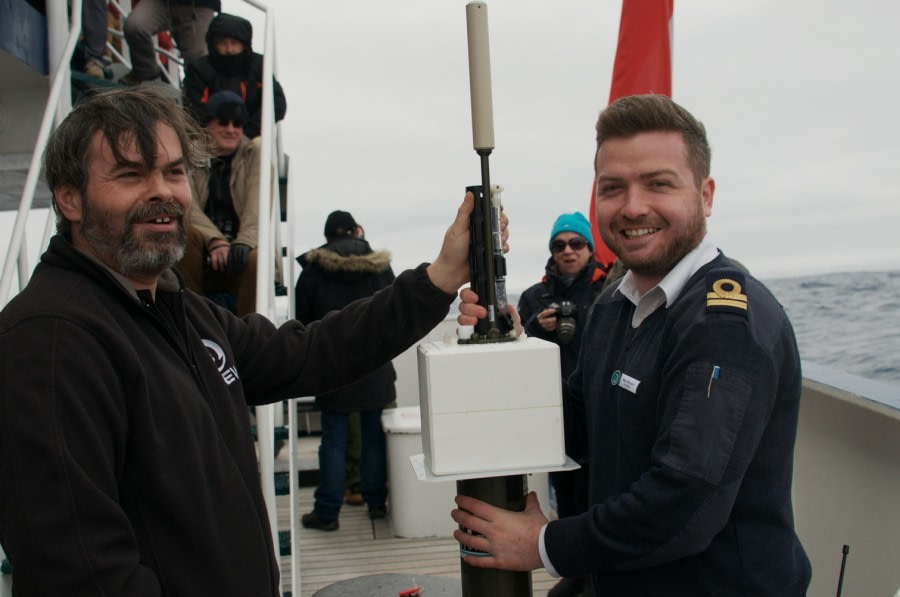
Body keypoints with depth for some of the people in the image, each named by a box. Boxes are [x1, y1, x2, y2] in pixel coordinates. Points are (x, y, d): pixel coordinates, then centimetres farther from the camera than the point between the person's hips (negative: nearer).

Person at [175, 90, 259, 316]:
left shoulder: (254, 156, 8)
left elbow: (257, 206, -7)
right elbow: (187, 206, -8)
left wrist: (243, 243, -28)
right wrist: (215, 240, -27)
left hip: (241, 249, 0)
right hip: (200, 254, 1)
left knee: (256, 260, -33)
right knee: (186, 233, -32)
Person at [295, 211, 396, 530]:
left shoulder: (312, 270, -4)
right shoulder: (380, 266, 0)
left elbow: (303, 322, 3)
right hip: (375, 369, 2)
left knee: (333, 440, 4)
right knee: (374, 437, 12)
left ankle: (327, 512, 8)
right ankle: (376, 502, 21)